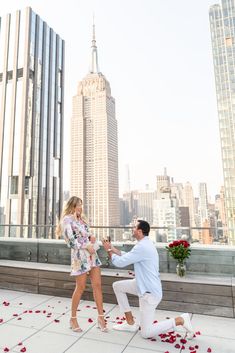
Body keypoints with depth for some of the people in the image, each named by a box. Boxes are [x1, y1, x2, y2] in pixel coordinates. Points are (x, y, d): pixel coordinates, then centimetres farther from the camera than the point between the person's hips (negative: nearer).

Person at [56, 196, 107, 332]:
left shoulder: (81, 219, 16)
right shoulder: (67, 220, -6)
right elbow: (71, 240, -13)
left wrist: (91, 236, 2)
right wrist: (86, 246, -14)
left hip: (92, 254, 7)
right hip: (80, 255, -7)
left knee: (97, 285, 5)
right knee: (80, 288, 4)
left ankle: (101, 317, 15)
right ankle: (73, 318, 24)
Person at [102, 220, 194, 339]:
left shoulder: (142, 247, -28)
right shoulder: (145, 243, 4)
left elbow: (119, 262, -21)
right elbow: (127, 256, 13)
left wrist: (108, 250, -4)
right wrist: (112, 248, 9)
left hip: (149, 292, -10)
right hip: (144, 285, 10)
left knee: (146, 333, 2)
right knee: (117, 286, 12)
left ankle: (180, 320, 6)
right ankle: (130, 323, 20)